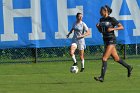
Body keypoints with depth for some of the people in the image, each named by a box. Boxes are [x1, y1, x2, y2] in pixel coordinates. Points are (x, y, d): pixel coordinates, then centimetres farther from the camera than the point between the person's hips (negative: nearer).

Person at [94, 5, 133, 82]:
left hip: (111, 40, -8)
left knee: (104, 58, -16)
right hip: (106, 41, 8)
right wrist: (98, 27, -2)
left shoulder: (111, 19, -10)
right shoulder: (101, 20, 10)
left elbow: (121, 27, -7)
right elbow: (101, 31, 18)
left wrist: (112, 29, -20)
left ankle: (102, 77, -18)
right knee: (116, 58, 16)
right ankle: (128, 67, 35)